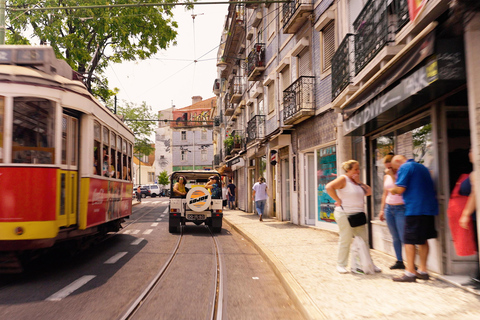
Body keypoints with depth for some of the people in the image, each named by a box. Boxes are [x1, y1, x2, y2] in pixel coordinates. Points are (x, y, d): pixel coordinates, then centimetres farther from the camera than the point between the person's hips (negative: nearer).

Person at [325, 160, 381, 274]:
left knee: (363, 240, 9)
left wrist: (359, 182, 0)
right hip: (345, 214, -8)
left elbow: (368, 192, 10)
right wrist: (338, 200, -19)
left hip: (358, 215, 8)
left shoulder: (356, 181, 16)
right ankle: (341, 265, 13)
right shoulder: (343, 179, -9)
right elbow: (329, 187, -23)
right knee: (345, 240, -1)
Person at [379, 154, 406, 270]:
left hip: (400, 209, -6)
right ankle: (399, 261, 17)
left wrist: (392, 175, -19)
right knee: (395, 237, 10)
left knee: (403, 237, -8)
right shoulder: (386, 177, 12)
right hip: (389, 208, 6)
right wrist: (382, 209, 18)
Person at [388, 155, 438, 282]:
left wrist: (393, 190, 7)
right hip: (429, 207, 9)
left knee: (409, 240, -3)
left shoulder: (405, 167, -6)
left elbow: (400, 189, -15)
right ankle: (422, 270, 19)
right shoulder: (422, 167, 20)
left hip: (414, 208, -9)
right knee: (423, 239, 14)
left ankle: (410, 272, -1)